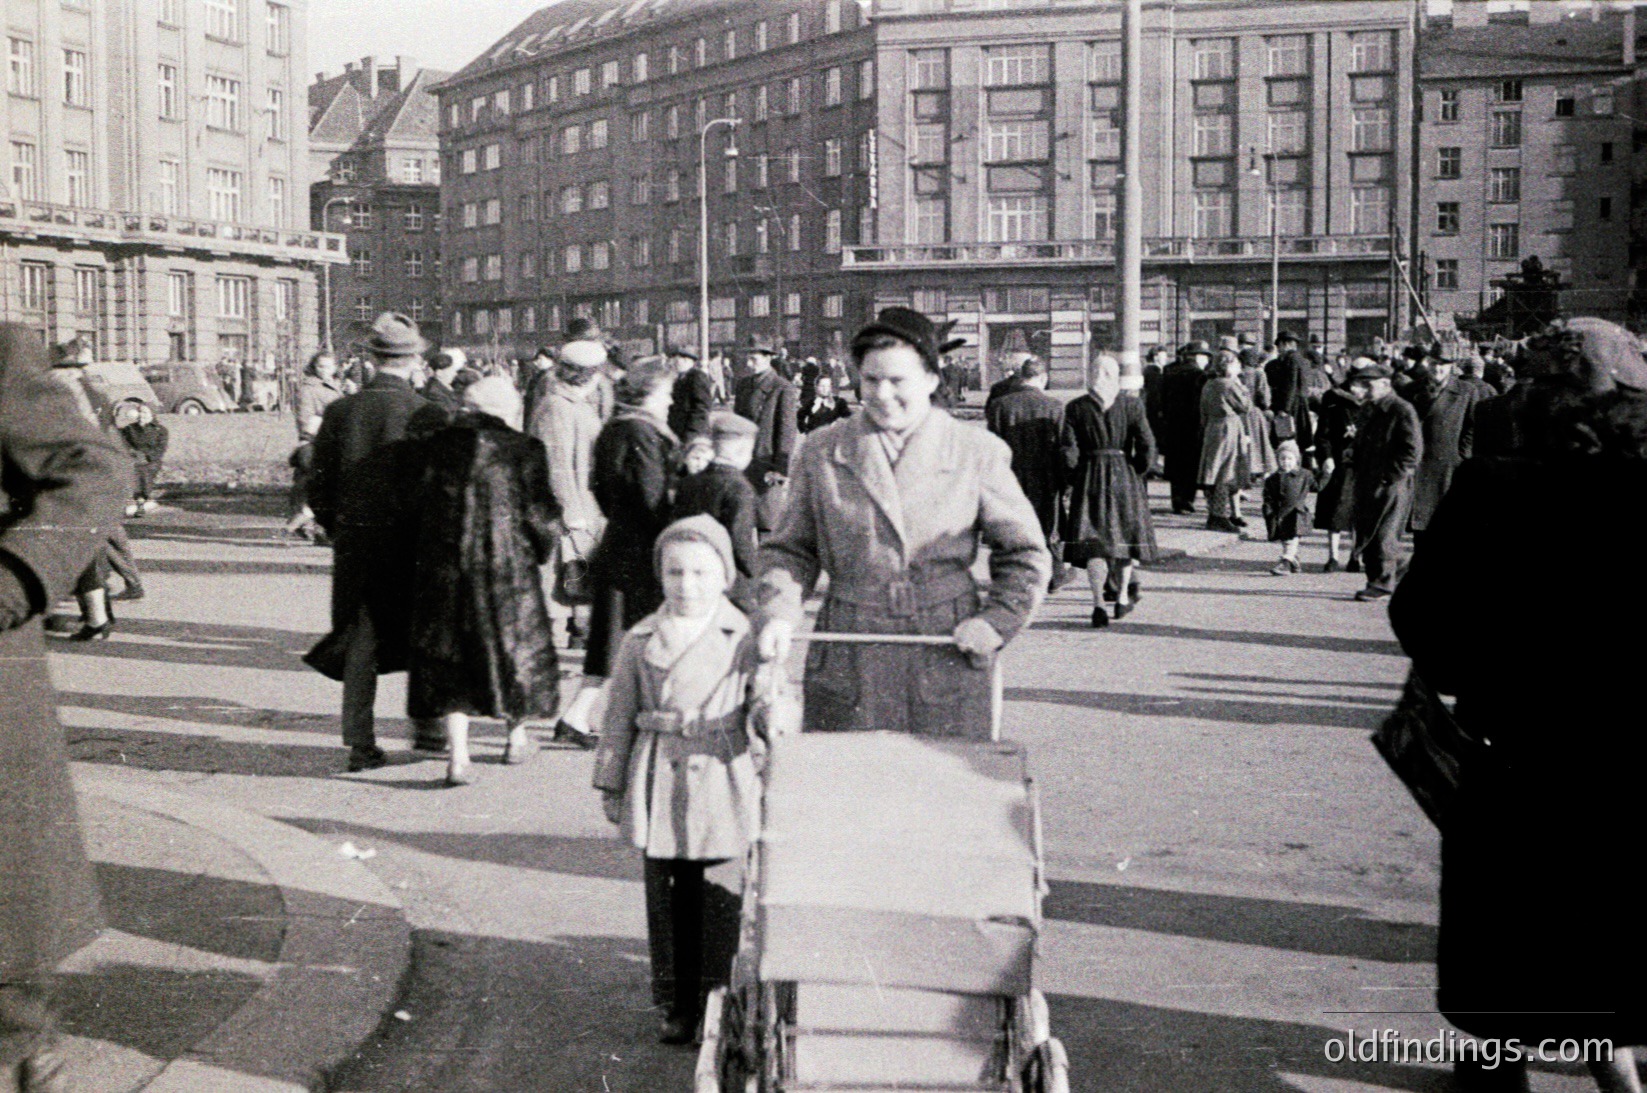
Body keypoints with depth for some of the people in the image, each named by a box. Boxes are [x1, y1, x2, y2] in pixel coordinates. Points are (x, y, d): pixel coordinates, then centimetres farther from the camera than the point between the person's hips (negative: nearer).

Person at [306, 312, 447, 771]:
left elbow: (318, 488, 3)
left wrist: (338, 532, 16)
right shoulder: (426, 414, -10)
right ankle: (427, 728, 19)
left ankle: (360, 744, 10)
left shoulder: (340, 411, 0)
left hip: (354, 542, 3)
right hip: (410, 543, -3)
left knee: (360, 641, 10)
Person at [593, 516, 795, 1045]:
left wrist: (774, 713, -25)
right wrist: (611, 786, 11)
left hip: (721, 782, -2)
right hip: (658, 786, 2)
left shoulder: (745, 639, 1)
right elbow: (620, 718, 12)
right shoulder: (640, 641, 8)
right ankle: (676, 1004, 21)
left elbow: (771, 699, -1)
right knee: (666, 895, 8)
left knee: (722, 900, -1)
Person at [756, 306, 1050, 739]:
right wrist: (778, 613, -4)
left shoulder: (978, 454, 3)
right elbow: (790, 549, 12)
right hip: (846, 668, 1)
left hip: (948, 658, -1)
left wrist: (997, 621, -4)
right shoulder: (821, 452, 7)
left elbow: (1026, 555, 9)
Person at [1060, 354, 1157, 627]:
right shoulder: (1132, 404, -2)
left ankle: (1098, 602, -15)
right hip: (1125, 476, 1)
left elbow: (1068, 449, -6)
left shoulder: (1076, 408, -1)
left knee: (1093, 542, -1)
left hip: (1090, 478, -1)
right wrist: (1136, 475, 6)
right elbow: (1147, 445, -7)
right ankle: (1123, 597, 26)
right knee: (1125, 535, 17)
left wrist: (1075, 480, 5)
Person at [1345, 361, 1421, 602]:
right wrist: (1358, 472, 13)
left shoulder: (1403, 410, -10)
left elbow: (1412, 451, -13)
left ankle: (1383, 582, 1)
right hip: (1367, 486, 8)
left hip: (1392, 485, -8)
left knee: (1384, 535, -7)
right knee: (1365, 535, 8)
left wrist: (1388, 478, -15)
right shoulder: (1368, 410, 16)